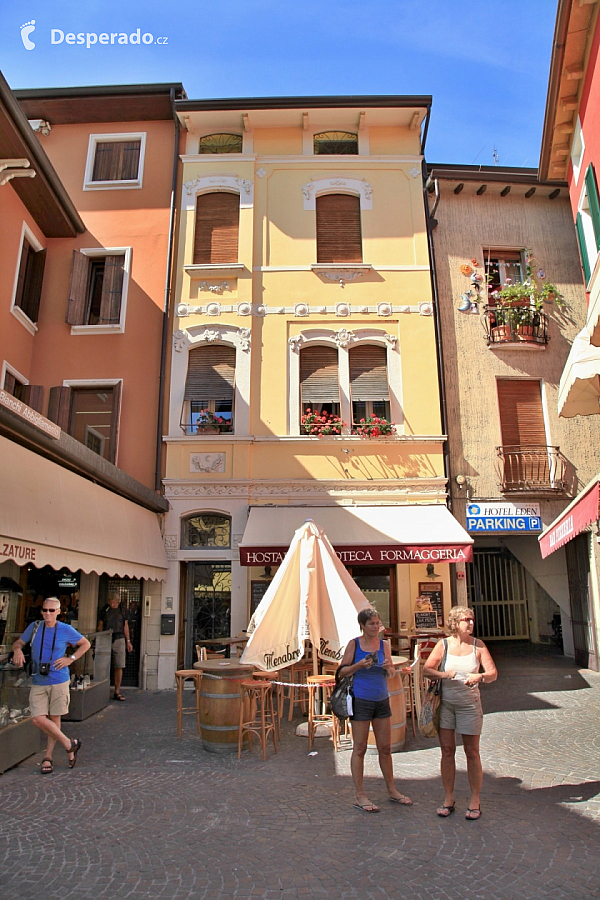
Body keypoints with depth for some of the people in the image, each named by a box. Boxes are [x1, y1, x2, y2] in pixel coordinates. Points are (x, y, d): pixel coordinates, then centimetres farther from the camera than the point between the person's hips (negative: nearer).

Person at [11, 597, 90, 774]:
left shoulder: (66, 630, -4)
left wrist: (70, 659, -5)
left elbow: (85, 644, 7)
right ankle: (69, 745, 9)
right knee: (38, 719, -7)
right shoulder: (34, 627, 3)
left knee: (54, 719, 4)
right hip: (38, 682, 3)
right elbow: (18, 642, 15)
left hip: (59, 681, -3)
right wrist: (17, 650, -8)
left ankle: (48, 758, 23)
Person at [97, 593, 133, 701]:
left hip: (119, 639, 1)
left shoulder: (123, 611, 9)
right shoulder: (104, 610, 5)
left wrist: (128, 641, 12)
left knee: (119, 667, -1)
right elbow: (100, 626, 10)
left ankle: (117, 692, 5)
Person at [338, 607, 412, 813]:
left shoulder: (384, 644, 5)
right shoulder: (354, 644, -7)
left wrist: (388, 667, -12)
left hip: (382, 700, 5)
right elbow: (342, 671, -5)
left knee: (385, 748, 14)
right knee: (359, 748, 3)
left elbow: (391, 674, 10)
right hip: (361, 701, -4)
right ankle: (360, 796, 14)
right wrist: (359, 665, -21)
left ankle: (392, 790, 29)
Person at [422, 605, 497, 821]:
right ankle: (448, 799, 20)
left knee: (472, 752, 6)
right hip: (445, 702, 1)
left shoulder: (478, 645, -3)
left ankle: (475, 800, 20)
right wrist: (444, 674, -22)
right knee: (447, 751, 7)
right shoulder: (443, 644, -4)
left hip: (469, 703, -1)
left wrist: (480, 677, -26)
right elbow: (427, 670, -4)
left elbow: (493, 673, -6)